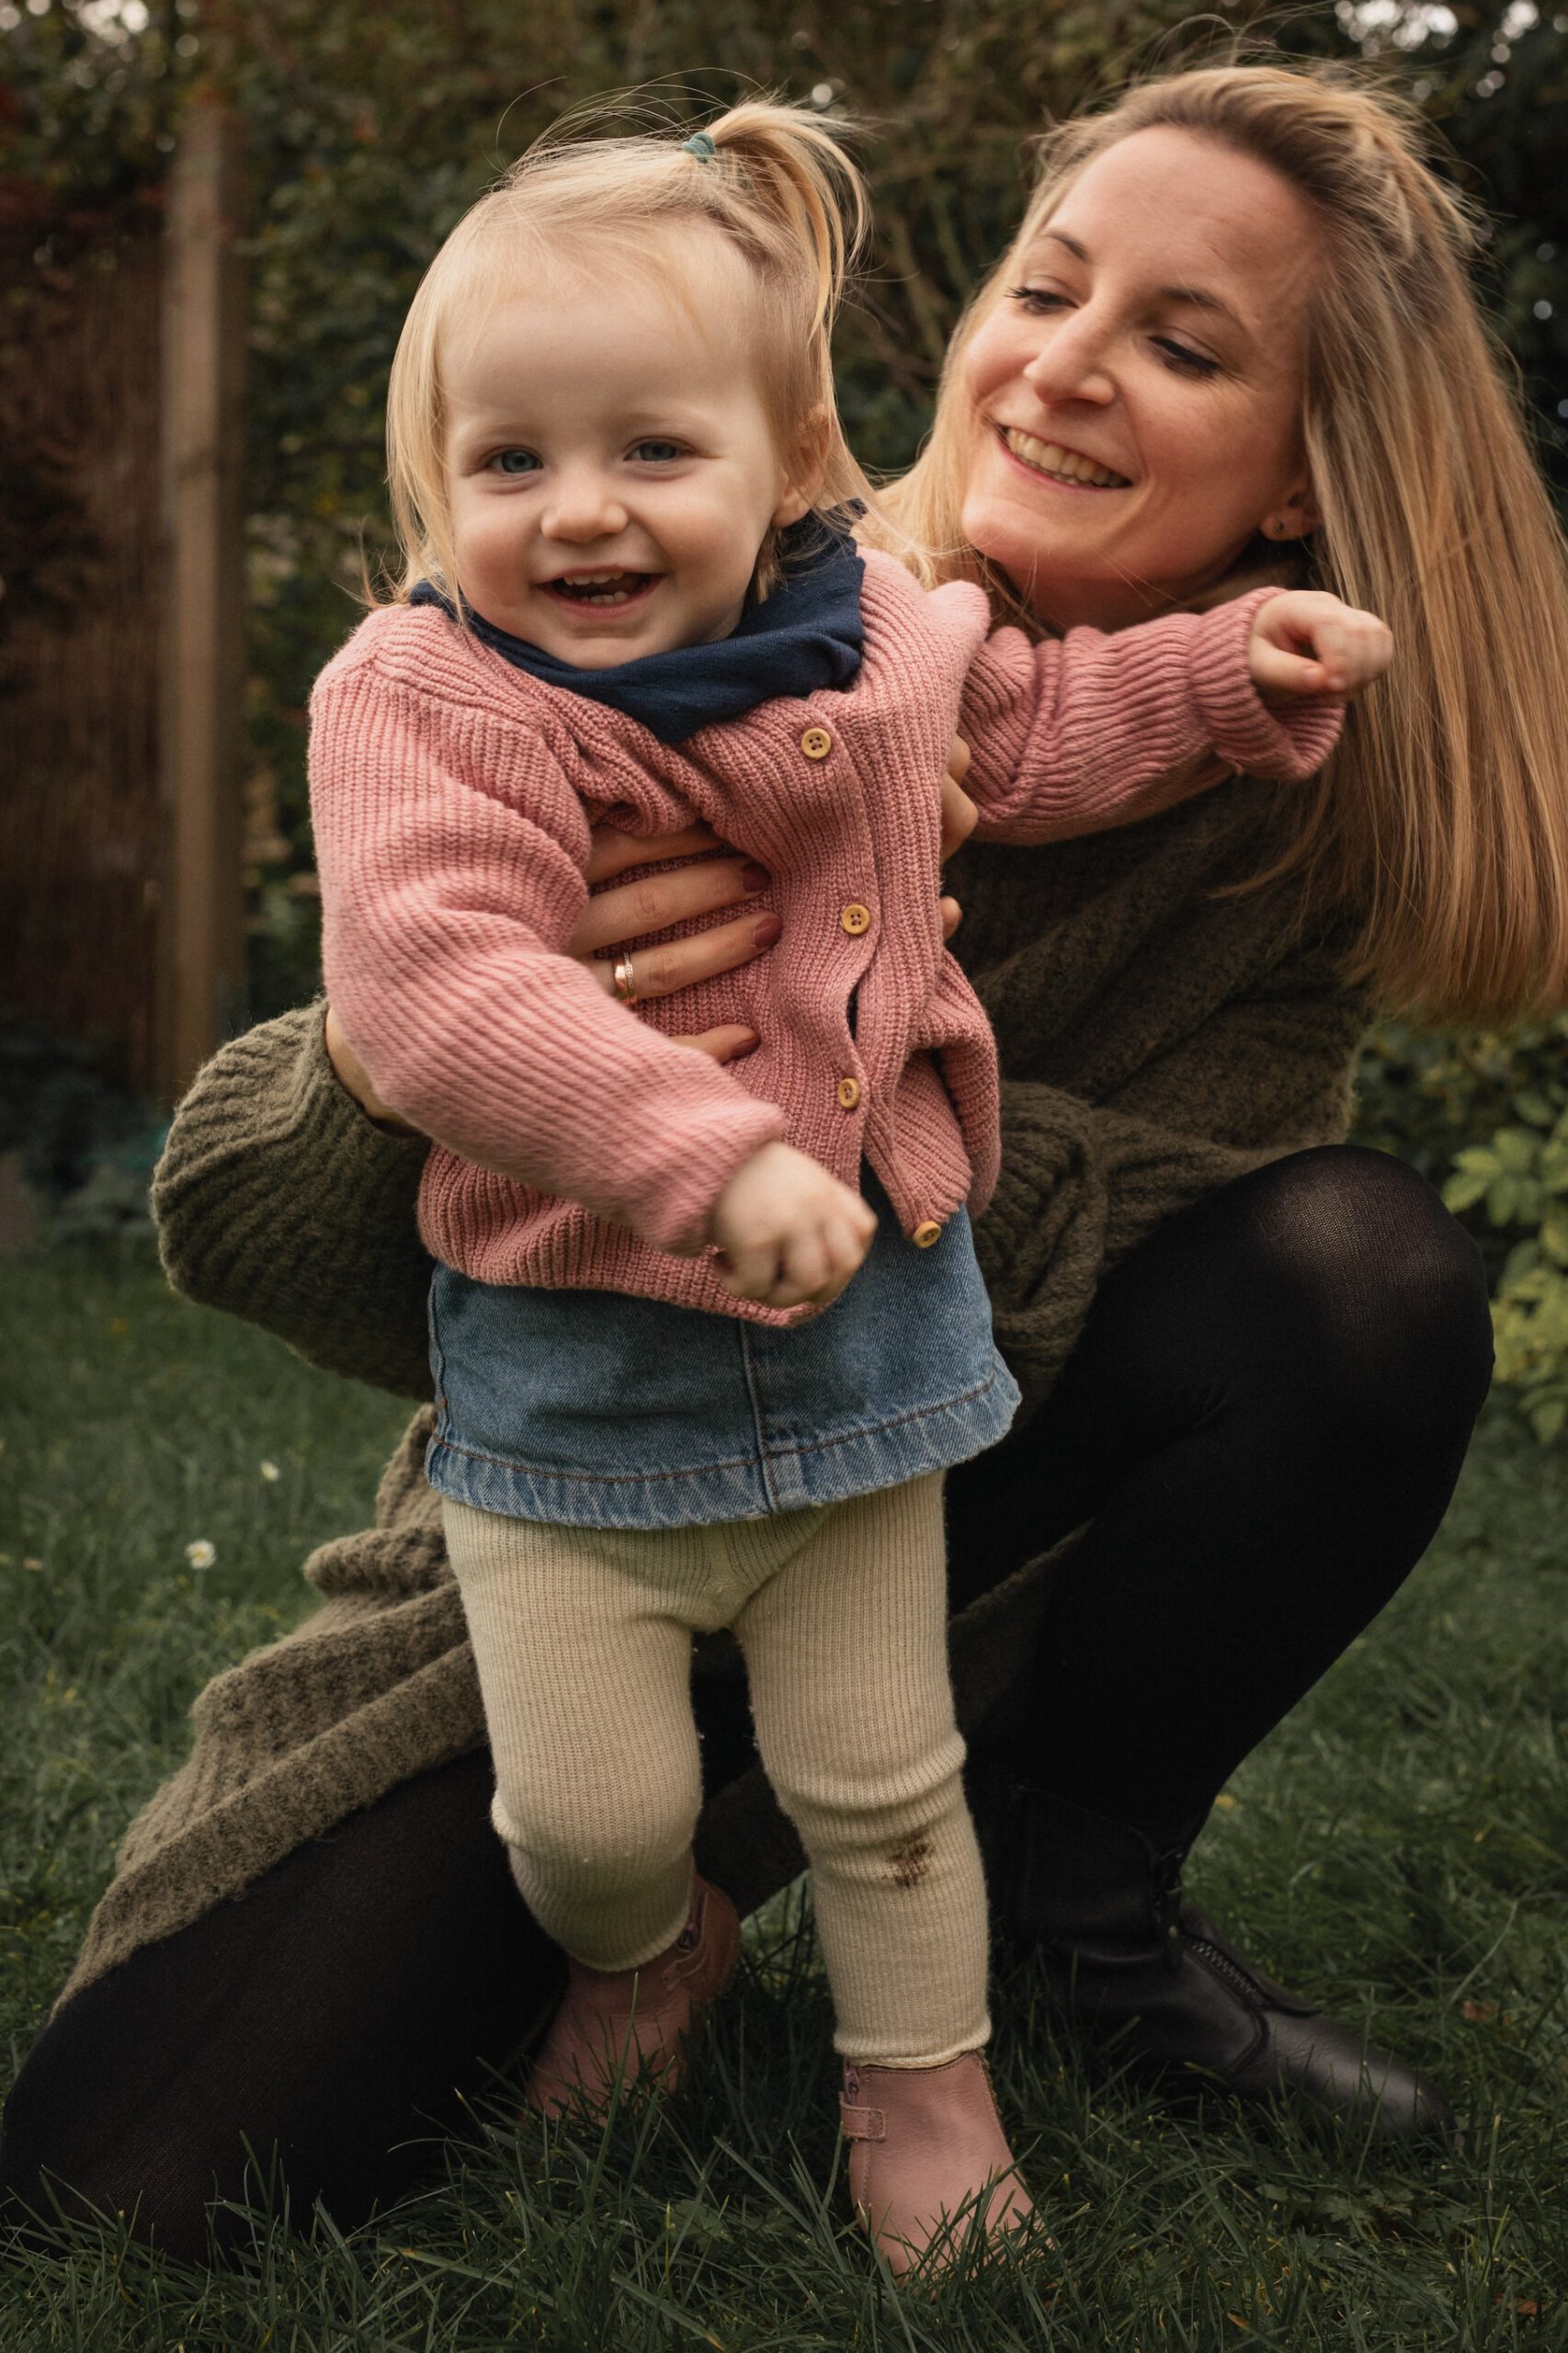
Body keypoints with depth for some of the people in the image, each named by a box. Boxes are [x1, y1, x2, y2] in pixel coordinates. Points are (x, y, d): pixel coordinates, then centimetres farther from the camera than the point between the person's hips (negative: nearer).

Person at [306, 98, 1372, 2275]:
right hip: (566, 1378, -3)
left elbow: (1040, 729, 22)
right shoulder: (424, 701, -18)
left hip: (858, 1337, 3)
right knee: (587, 1810, 2)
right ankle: (648, 1945, 38)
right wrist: (716, 1157, -42)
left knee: (882, 1785, 13)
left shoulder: (876, 647, 0)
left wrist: (1236, 666, 10)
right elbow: (432, 977, -33)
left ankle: (925, 2085, 38)